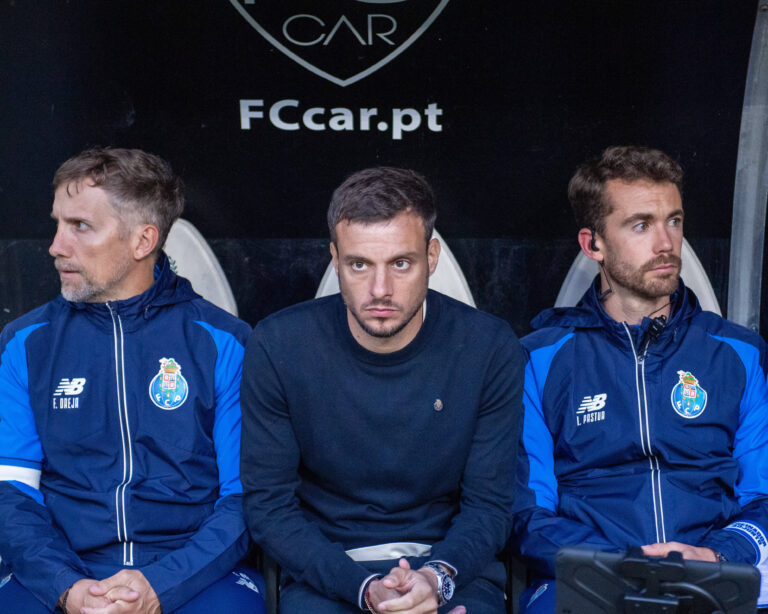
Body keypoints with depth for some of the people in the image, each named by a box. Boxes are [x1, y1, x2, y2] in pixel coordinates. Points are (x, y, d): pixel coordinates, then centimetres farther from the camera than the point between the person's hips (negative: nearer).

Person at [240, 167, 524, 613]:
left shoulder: (490, 347, -8)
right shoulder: (278, 346, -9)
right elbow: (267, 504, -6)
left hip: (451, 564, 0)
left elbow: (488, 504, -2)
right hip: (326, 571, 0)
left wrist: (436, 577, -21)